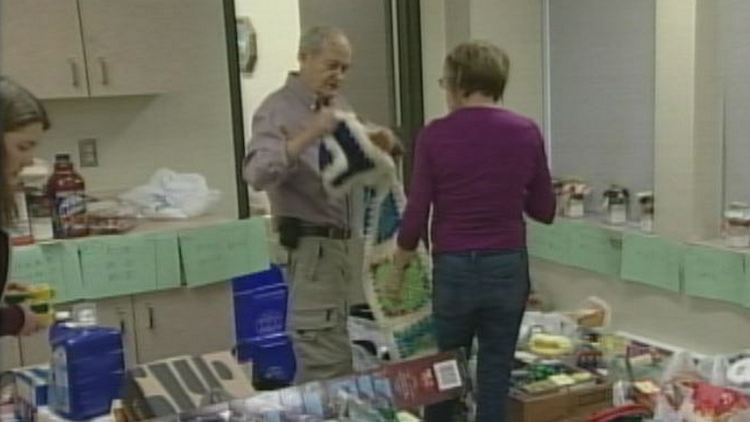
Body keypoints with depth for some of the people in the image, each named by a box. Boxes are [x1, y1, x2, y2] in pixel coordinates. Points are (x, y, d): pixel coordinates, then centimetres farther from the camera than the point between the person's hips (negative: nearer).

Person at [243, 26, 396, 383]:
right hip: (310, 245, -8)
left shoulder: (340, 106, 12)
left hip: (342, 242, 8)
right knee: (331, 360, -7)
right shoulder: (277, 110, -11)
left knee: (318, 355, 15)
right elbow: (257, 174, -26)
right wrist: (309, 136, -34)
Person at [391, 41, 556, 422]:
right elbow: (544, 211, 4)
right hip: (508, 268, 2)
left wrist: (398, 268, 9)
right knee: (495, 379, 12)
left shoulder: (434, 137, -9)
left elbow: (416, 215, -7)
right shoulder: (526, 133, -2)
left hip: (453, 270, -2)